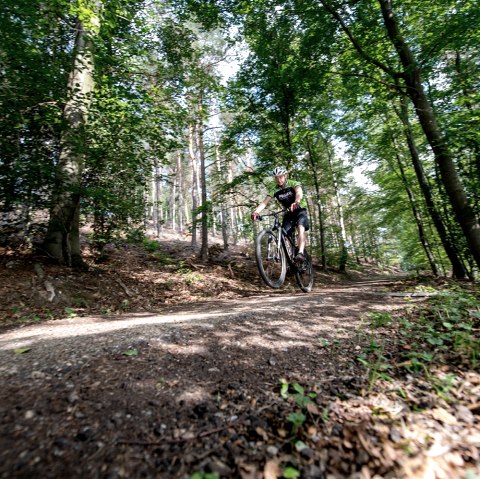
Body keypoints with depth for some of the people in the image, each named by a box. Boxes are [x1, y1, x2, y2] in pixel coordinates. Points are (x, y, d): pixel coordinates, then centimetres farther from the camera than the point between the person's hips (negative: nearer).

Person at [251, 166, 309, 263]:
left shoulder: (293, 183, -17)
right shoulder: (274, 189, -9)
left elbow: (299, 192, -40)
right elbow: (265, 202, -23)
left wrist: (296, 202, -64)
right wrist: (256, 211, -44)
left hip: (300, 210, -4)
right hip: (288, 213, 4)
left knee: (300, 228, -30)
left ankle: (301, 253, -39)